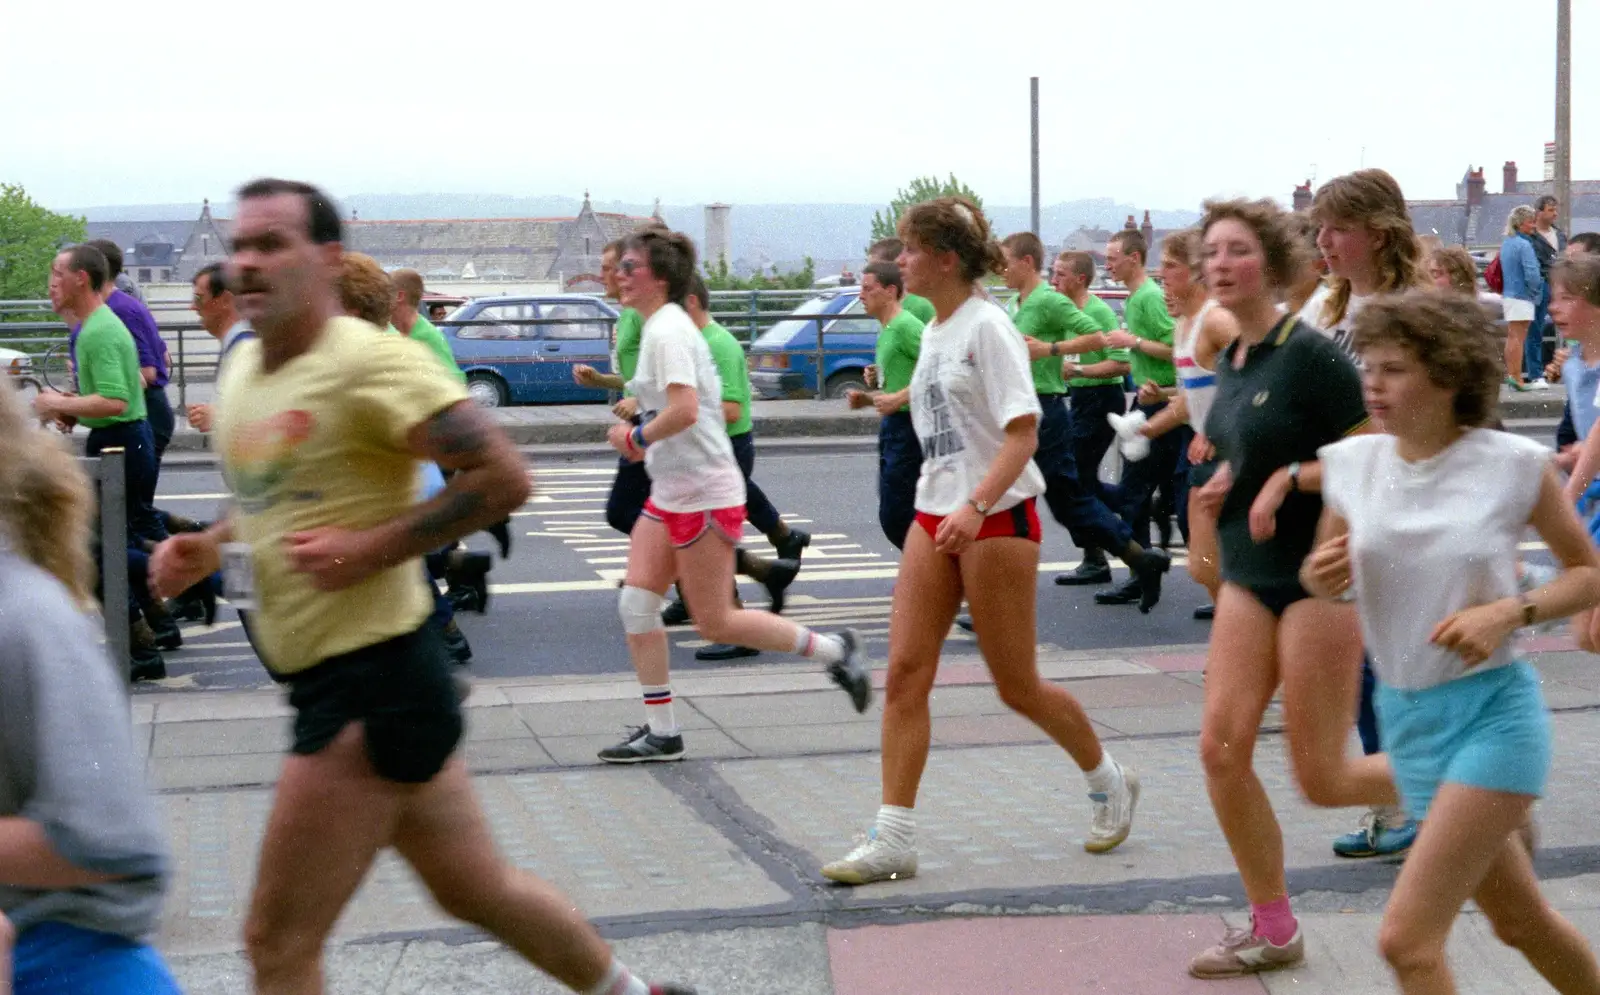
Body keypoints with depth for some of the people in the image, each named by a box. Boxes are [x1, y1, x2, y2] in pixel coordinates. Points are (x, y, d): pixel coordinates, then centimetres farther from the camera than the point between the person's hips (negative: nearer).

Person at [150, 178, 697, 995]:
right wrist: (208, 547, 7)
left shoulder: (368, 362, -16)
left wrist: (372, 548, -23)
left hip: (374, 685, -9)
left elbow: (503, 478, -21)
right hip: (327, 679, 9)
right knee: (477, 889, 22)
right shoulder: (243, 370, 10)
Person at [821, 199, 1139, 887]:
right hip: (934, 515, 8)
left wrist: (975, 507, -31)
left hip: (996, 519, -8)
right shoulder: (933, 332, 12)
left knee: (1017, 687, 3)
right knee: (904, 674, -3)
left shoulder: (987, 326, -13)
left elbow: (1023, 431, -21)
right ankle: (892, 842, -2)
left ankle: (1110, 783, 28)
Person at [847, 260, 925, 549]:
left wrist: (898, 398, -23)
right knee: (894, 516, 11)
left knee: (895, 516, -10)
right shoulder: (886, 331, 17)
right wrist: (868, 399, 11)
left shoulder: (905, 326, -13)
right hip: (892, 427, 10)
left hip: (908, 428, -10)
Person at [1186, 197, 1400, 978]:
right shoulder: (1229, 360, 9)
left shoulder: (1310, 353, -14)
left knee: (1321, 779, -3)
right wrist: (1226, 482, 5)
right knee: (1222, 746, -2)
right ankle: (1272, 930, 11)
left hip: (1321, 576, -7)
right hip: (1250, 578, 7)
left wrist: (1291, 476, -23)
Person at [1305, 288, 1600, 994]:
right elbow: (1323, 579, 12)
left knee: (1406, 938, -15)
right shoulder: (1351, 463, -2)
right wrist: (1320, 577, -11)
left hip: (1492, 710, -5)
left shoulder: (1513, 465, -12)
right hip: (1405, 715, 5)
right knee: (1519, 922, 21)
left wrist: (1509, 613, -18)